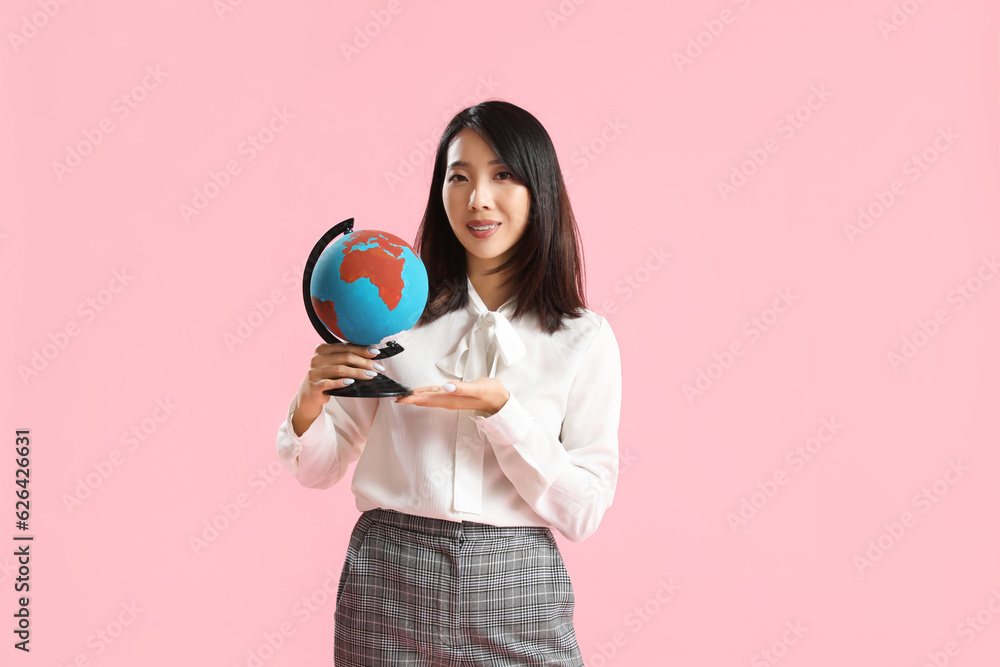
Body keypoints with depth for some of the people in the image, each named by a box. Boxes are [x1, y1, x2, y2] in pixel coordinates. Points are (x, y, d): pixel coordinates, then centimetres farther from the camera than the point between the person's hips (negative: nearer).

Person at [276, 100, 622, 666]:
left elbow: (584, 513, -5)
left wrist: (499, 410, -16)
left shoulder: (585, 338, -1)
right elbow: (321, 470, 6)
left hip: (515, 597, -1)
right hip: (388, 585, 1)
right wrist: (311, 399, -14)